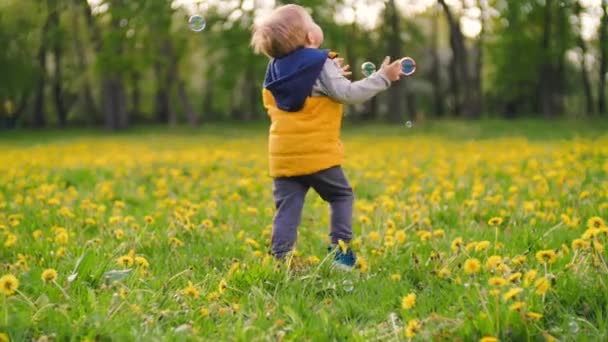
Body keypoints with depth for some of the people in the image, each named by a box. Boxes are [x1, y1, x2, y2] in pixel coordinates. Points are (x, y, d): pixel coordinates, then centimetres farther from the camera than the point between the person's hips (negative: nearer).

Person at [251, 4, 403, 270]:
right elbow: (349, 94, -14)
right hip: (317, 153, -5)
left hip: (282, 156, 5)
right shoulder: (321, 65, -9)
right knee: (341, 196, 14)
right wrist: (382, 78, -4)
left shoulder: (275, 70, 13)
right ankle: (340, 252, 9)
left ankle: (281, 260, -3)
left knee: (287, 209, 4)